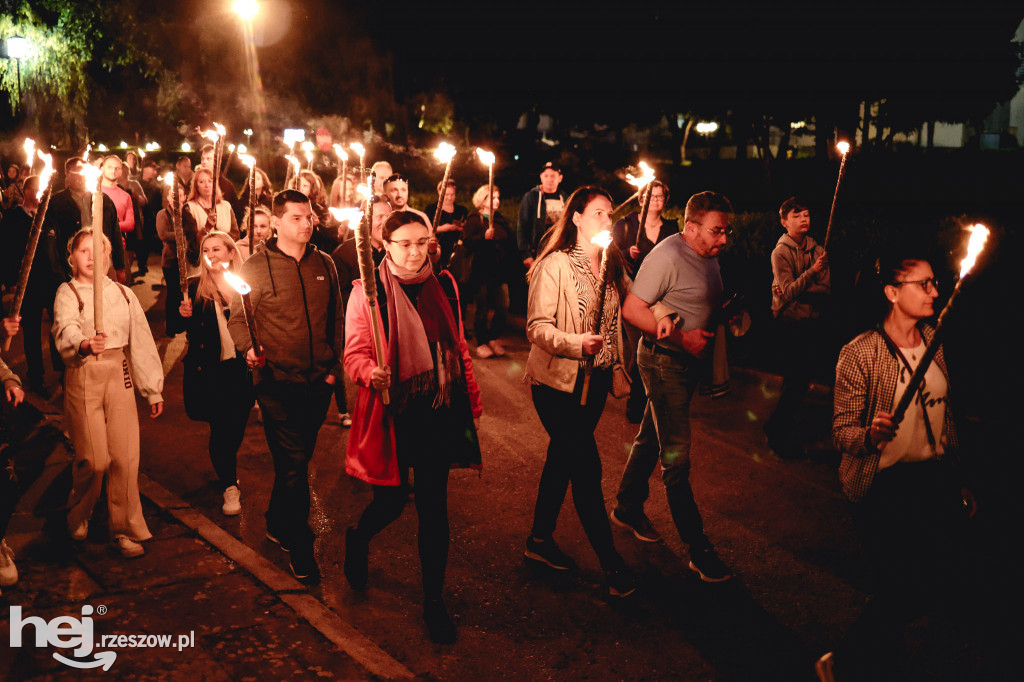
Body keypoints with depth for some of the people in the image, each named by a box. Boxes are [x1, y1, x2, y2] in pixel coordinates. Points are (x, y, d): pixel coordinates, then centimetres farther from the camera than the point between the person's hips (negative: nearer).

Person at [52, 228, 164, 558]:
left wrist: (154, 390, 12)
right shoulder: (67, 293, 0)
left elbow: (141, 341, 13)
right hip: (84, 378, -3)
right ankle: (78, 517, 25)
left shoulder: (123, 293, 12)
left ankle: (126, 530, 13)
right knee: (94, 459, -5)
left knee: (125, 456, -1)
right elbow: (66, 330, -21)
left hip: (120, 375, 3)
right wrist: (84, 344, -44)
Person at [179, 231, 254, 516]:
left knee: (235, 427, 10)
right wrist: (184, 316, -16)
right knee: (220, 428, -1)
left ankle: (227, 473, 39)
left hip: (240, 368, 1)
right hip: (209, 371, -1)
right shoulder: (194, 287, 1)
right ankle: (229, 487, 15)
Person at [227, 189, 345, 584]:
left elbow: (336, 319, 14)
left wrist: (334, 366, 8)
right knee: (294, 463, -5)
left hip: (318, 383, 5)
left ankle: (277, 526, 38)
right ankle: (299, 546, 9)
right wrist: (249, 348, -21)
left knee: (296, 459, 17)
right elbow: (237, 318, -2)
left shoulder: (324, 265, 8)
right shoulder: (255, 268, -5)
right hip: (277, 382, -4)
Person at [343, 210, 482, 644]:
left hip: (438, 412, 3)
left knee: (434, 505, 5)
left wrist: (472, 398, 16)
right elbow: (355, 354, -7)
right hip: (391, 411, -3)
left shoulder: (443, 286, 6)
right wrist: (371, 373, -28)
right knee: (391, 502, 4)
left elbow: (458, 346, 14)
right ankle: (358, 539, 42)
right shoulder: (367, 292, -6)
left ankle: (433, 599, 19)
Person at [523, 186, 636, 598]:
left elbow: (620, 314, 17)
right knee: (587, 466, -5)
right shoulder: (555, 266, -13)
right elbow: (537, 327, -17)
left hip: (596, 378, 7)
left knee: (564, 457, 16)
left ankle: (541, 540, 31)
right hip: (558, 381, -7)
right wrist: (576, 343, -34)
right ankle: (610, 562, 6)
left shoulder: (612, 265, 7)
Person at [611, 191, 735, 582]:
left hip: (689, 359, 9)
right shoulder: (668, 256, -20)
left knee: (652, 437, 20)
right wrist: (682, 337, -24)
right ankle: (698, 549, -1)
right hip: (663, 360, -9)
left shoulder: (709, 255, 9)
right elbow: (632, 310, -22)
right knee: (675, 454, -5)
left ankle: (628, 507, 37)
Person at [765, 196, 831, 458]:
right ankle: (778, 433, 11)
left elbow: (826, 290, -1)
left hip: (814, 323, 5)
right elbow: (788, 292, -19)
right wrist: (812, 272, -31)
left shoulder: (817, 251, 6)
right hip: (789, 325, -5)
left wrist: (799, 290, -16)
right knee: (795, 381, -7)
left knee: (803, 379, 12)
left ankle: (778, 426, 30)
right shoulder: (780, 252, -9)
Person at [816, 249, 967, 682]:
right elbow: (841, 433, -13)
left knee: (946, 585, 4)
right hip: (884, 484, -6)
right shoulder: (859, 354, -15)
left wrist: (957, 480, 23)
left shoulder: (933, 341, 6)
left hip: (937, 478, 7)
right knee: (900, 593, -11)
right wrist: (871, 434, -36)